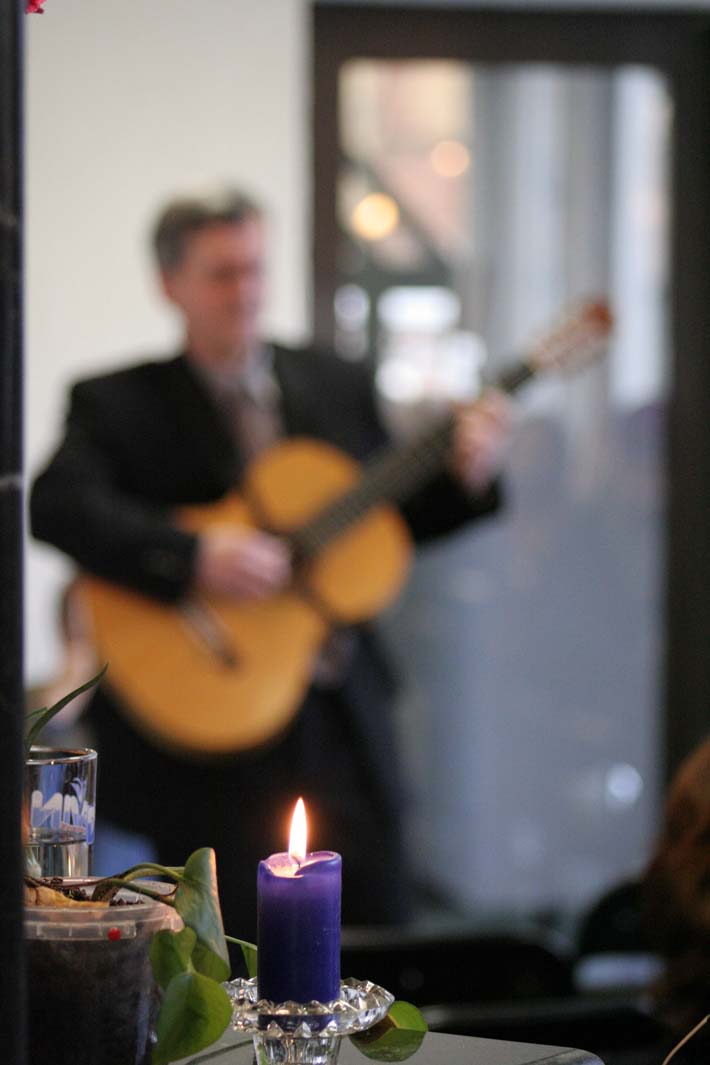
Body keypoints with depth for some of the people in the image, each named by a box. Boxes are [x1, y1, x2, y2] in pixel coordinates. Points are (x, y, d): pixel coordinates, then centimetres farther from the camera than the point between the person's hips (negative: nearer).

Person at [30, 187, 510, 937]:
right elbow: (58, 505, -20)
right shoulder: (114, 404, -3)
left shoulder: (338, 388, 12)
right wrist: (194, 557, -29)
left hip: (343, 730, 4)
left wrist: (464, 478, -3)